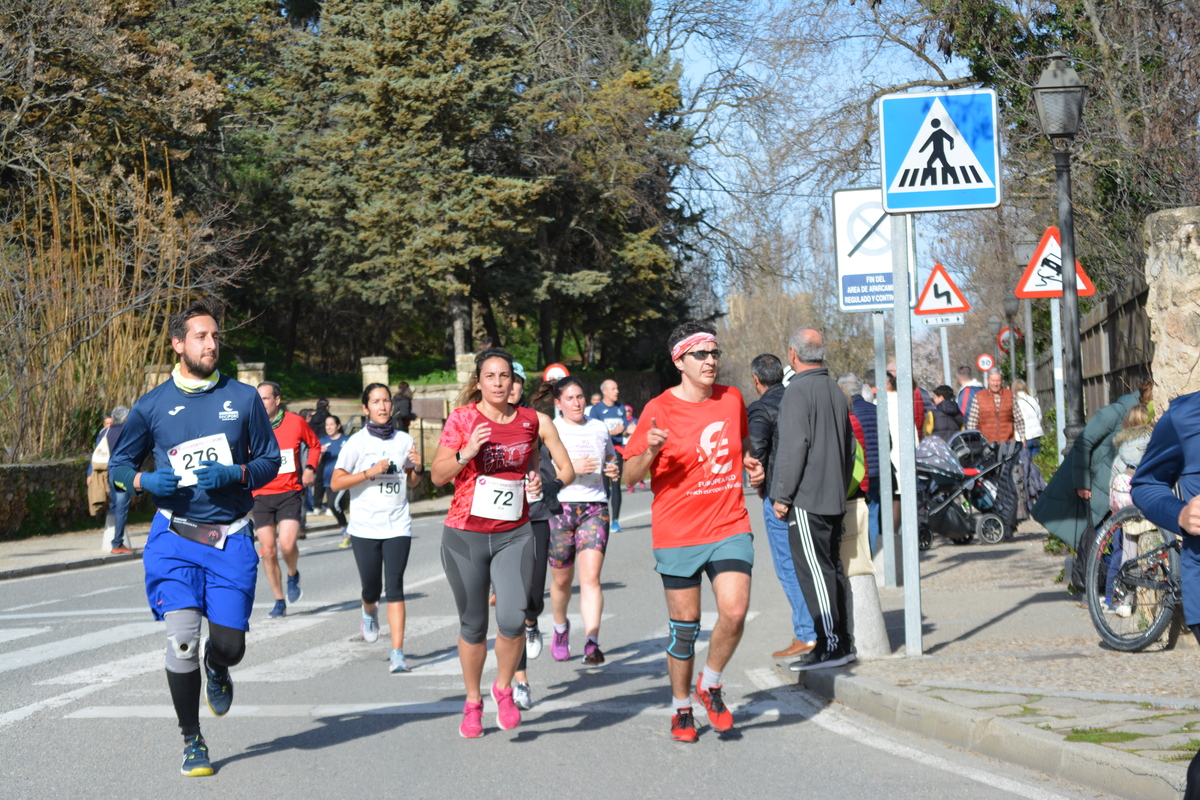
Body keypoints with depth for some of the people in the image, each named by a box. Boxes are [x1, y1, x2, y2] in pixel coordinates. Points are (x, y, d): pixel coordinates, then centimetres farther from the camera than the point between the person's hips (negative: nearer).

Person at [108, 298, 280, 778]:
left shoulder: (243, 399, 4)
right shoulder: (152, 406, 2)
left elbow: (271, 460, 9)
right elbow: (117, 465, 11)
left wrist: (234, 474, -11)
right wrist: (145, 480, -12)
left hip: (231, 538, 1)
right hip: (175, 537, -1)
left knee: (229, 644, 0)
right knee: (182, 639, -14)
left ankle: (216, 667, 41)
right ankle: (192, 742, 4)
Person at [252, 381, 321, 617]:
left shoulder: (295, 422, -1)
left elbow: (315, 445, 16)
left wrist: (310, 468, 1)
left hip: (290, 493, -1)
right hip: (261, 494, 1)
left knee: (287, 544, -18)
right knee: (268, 551, 0)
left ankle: (293, 575, 14)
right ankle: (279, 601, 13)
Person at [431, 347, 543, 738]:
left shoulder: (528, 419, 5)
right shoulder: (462, 418, -4)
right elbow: (438, 475, -3)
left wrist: (534, 479, 4)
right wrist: (467, 453, -19)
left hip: (514, 534, 1)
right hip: (466, 534, -1)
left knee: (512, 619, -16)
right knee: (473, 624, 7)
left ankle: (504, 688, 10)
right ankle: (473, 701, 27)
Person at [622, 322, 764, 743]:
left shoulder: (732, 399, 5)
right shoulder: (659, 410, -8)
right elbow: (630, 477, -6)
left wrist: (751, 463, 5)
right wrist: (650, 451, -26)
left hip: (730, 526, 3)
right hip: (678, 533, -3)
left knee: (734, 611, -14)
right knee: (685, 626, 4)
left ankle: (710, 685, 12)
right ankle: (682, 708, 24)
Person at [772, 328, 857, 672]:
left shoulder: (798, 392, -12)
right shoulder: (836, 391, 15)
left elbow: (793, 448, -17)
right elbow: (850, 446, 21)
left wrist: (781, 495, -12)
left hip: (806, 499, -9)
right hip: (835, 499, 9)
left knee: (815, 571, -7)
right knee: (833, 568, 12)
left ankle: (830, 645, -9)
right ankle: (843, 642, 14)